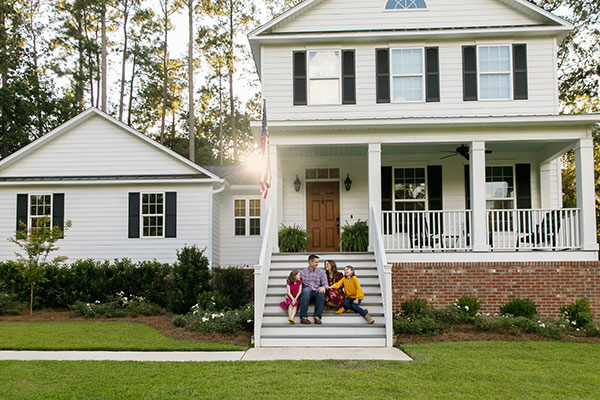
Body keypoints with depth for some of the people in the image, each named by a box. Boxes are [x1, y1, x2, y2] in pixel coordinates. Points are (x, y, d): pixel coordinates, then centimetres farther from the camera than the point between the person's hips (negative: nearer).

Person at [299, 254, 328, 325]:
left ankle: (317, 317, -35)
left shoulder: (321, 272, 18)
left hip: (317, 293, 1)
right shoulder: (302, 272, 16)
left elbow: (325, 283, 7)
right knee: (305, 291, -37)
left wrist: (323, 287, -18)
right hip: (307, 293, -1)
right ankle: (303, 317, -37)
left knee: (321, 292, -35)